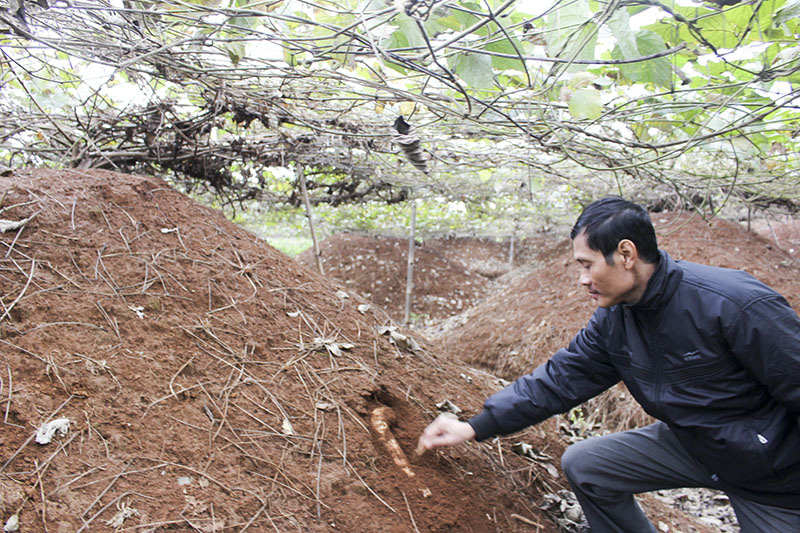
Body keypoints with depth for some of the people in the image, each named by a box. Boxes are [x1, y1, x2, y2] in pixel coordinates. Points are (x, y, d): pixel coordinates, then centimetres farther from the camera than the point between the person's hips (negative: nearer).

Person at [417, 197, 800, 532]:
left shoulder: (738, 304, -31)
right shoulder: (611, 321, -9)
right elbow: (558, 380, -7)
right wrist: (475, 427, -11)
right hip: (689, 441, 6)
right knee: (582, 464, 1)